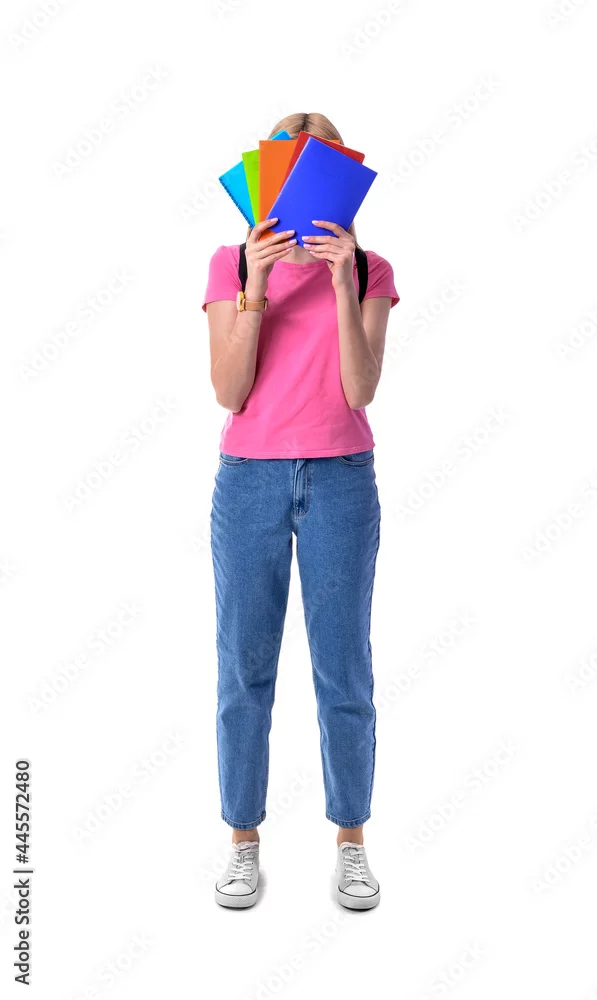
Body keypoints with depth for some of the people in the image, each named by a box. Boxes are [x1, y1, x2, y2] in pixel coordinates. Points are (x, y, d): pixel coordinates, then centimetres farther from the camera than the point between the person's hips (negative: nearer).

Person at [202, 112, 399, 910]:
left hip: (341, 482, 0)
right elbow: (229, 394, -5)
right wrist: (254, 289, -15)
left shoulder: (369, 270, 4)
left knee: (344, 672, 4)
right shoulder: (232, 264, 4)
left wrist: (343, 284, -17)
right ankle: (244, 844, 21)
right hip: (248, 480, 1)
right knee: (244, 669, 5)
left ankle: (351, 844, 21)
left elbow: (361, 390, -8)